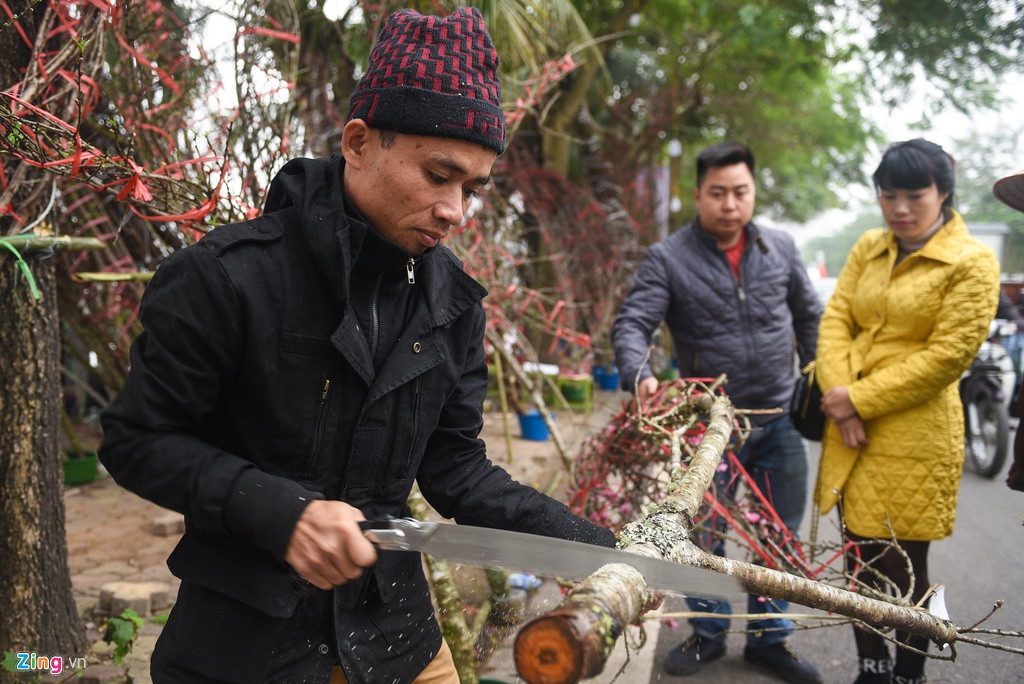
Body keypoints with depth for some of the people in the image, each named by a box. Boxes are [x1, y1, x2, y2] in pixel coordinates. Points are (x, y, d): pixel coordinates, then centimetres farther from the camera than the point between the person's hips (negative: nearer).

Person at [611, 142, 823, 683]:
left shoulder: (780, 248, 3)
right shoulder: (667, 259, -8)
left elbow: (809, 318, 14)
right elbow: (631, 324, -16)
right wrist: (639, 374, -35)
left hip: (780, 420, 3)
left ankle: (769, 638, 32)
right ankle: (709, 634, 32)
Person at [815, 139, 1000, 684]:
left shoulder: (972, 264, -7)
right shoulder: (869, 248, 10)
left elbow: (947, 355, -13)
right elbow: (836, 318, 5)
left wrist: (860, 399, -14)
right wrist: (839, 399, -10)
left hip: (913, 437, -5)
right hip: (850, 432, 5)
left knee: (903, 568, 6)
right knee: (860, 559, 14)